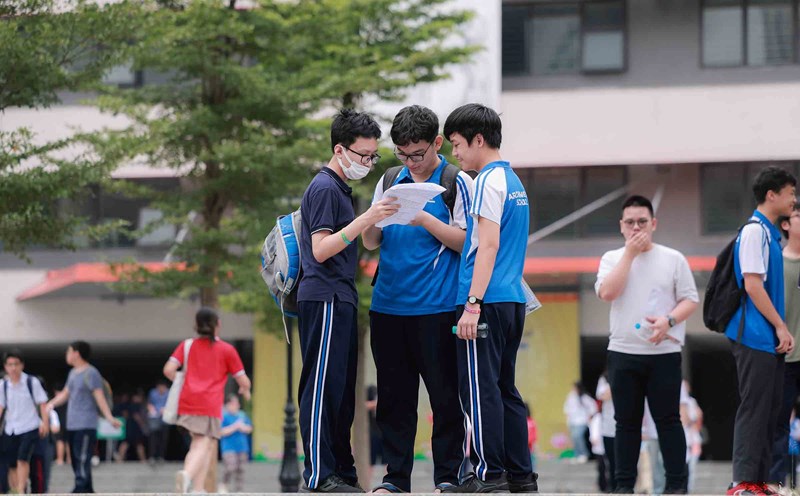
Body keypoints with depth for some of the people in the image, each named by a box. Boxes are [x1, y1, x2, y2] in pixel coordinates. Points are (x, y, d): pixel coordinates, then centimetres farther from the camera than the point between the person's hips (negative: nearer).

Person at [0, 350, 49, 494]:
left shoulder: (32, 382, -6)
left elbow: (42, 404, -3)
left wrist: (45, 423, -10)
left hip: (30, 428, -4)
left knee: (22, 459, -19)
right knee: (12, 464, 6)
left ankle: (21, 491, -20)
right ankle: (13, 491, 15)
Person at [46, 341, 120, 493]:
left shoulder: (91, 373, -9)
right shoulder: (73, 373, 17)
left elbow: (99, 397, -14)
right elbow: (65, 394, 26)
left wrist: (109, 417, -22)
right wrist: (51, 404, 14)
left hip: (86, 425, -9)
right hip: (72, 425, 9)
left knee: (82, 460, -13)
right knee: (76, 460, 11)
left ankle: (80, 490, -18)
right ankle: (88, 491, 18)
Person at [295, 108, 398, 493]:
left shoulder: (340, 188, 19)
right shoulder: (324, 188, -11)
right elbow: (320, 249, -19)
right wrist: (366, 219, -24)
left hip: (339, 300, 10)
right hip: (324, 300, -10)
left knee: (341, 389, 10)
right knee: (323, 387, -9)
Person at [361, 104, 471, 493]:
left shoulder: (457, 182, 0)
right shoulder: (389, 183, 14)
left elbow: (466, 242, -6)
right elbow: (370, 243, 15)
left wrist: (425, 220, -17)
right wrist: (377, 218, -7)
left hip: (436, 307, -5)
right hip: (388, 306, 5)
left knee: (444, 394, -1)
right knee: (394, 395, 7)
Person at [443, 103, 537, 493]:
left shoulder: (489, 181, -10)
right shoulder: (513, 180, 18)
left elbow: (489, 245, -17)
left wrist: (473, 303, -20)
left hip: (487, 301, -9)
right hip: (514, 300, 9)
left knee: (480, 388, -5)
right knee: (503, 388, 12)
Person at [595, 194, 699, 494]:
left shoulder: (673, 259, 4)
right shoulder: (612, 259, 8)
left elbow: (690, 300, 2)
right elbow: (607, 293, -10)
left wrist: (669, 320, -17)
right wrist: (630, 253, -9)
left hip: (664, 352, -1)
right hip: (623, 353, 1)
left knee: (668, 419, -1)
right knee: (627, 421, 6)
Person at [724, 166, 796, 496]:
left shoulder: (769, 233, 17)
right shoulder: (754, 231, -11)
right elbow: (752, 285, -17)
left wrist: (781, 331, 15)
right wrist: (781, 327, -15)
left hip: (770, 340, 9)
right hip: (756, 337, -9)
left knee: (770, 410, 9)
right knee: (753, 409, -9)